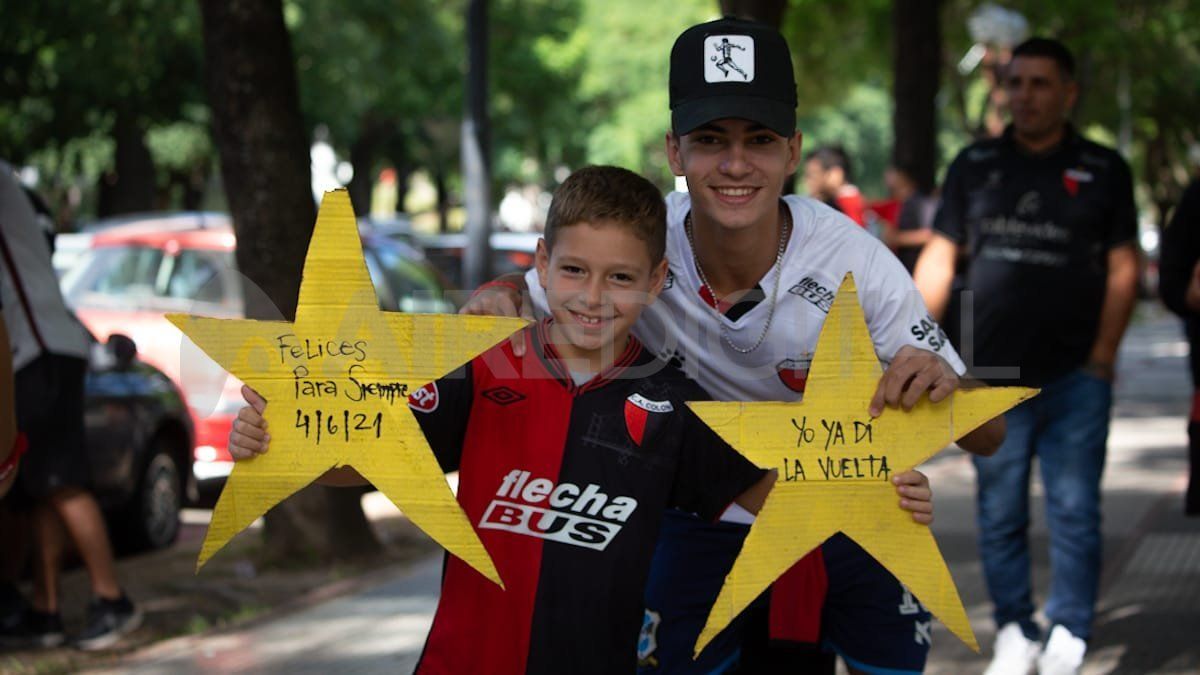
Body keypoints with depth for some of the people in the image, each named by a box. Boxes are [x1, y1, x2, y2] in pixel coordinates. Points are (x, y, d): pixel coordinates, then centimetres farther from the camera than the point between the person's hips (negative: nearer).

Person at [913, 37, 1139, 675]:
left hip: (1075, 376, -2)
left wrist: (1103, 354, -5)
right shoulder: (975, 165, 8)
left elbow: (1123, 266, 4)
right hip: (993, 375, 2)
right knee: (999, 514, 6)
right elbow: (939, 256, 10)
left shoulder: (1103, 170, 4)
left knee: (1074, 511, -2)